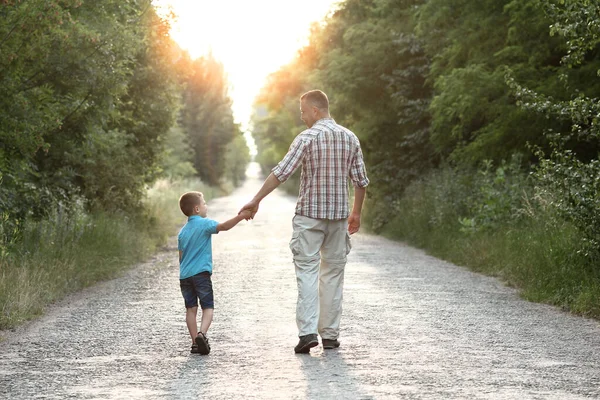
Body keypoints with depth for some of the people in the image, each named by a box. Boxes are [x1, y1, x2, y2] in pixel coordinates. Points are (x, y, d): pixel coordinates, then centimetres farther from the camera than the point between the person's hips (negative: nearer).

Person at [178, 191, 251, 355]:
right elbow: (223, 226, -21)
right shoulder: (204, 224, -3)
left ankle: (195, 342, 5)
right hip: (201, 273, -6)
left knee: (191, 308, 8)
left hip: (184, 275, 6)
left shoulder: (182, 232, 16)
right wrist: (240, 217, -25)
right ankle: (201, 333, -24)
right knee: (208, 307, -1)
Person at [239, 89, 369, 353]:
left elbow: (281, 172, -15)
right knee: (333, 273, 10)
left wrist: (256, 200, -12)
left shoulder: (308, 138, -8)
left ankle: (307, 331, -14)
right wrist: (356, 213, 21)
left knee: (307, 271, -3)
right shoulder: (350, 138, 7)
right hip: (338, 215, 4)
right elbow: (360, 181, 9)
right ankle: (330, 334, 11)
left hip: (309, 215, -4)